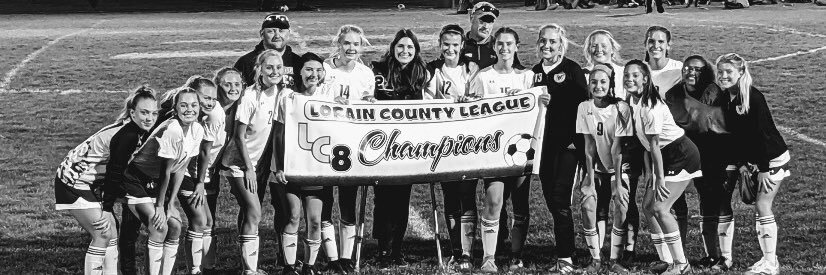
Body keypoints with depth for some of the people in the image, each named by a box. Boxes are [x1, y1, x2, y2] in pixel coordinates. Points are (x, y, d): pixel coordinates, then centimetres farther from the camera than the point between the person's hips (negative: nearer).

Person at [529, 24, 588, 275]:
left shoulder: (572, 70, -2)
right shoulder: (534, 72, 13)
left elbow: (583, 104, -6)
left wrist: (576, 139, -12)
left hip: (567, 144, -5)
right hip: (543, 143, 5)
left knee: (560, 200, -11)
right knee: (550, 199, 6)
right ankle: (564, 250, 15)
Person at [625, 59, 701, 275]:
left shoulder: (650, 106, -22)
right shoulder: (635, 103, 5)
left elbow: (654, 144, -21)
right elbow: (647, 144, 9)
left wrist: (660, 178, -19)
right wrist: (649, 172, 6)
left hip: (681, 154, -10)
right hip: (666, 156, 10)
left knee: (660, 208, -14)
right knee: (648, 206, 5)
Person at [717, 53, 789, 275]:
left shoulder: (754, 98, -22)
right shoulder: (725, 99, 1)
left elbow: (762, 133, -22)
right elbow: (732, 134, 7)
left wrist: (764, 169, -21)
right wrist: (738, 164, 3)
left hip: (773, 158, -7)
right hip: (753, 160, 7)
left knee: (762, 206, -10)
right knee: (761, 207, 6)